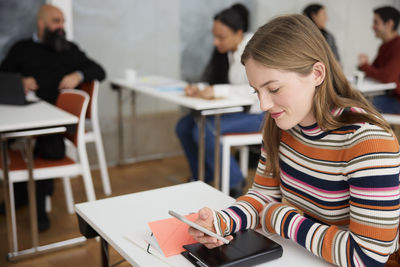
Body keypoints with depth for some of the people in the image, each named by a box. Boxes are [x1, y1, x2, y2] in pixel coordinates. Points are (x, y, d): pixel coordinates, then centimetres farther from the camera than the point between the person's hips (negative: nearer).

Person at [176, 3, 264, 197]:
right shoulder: (223, 50, 5)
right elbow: (210, 81, 10)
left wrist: (218, 90, -38)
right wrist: (196, 88, -13)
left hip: (255, 113, -8)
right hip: (232, 108, 8)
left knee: (204, 132, -26)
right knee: (184, 126, -6)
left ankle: (234, 182, -7)